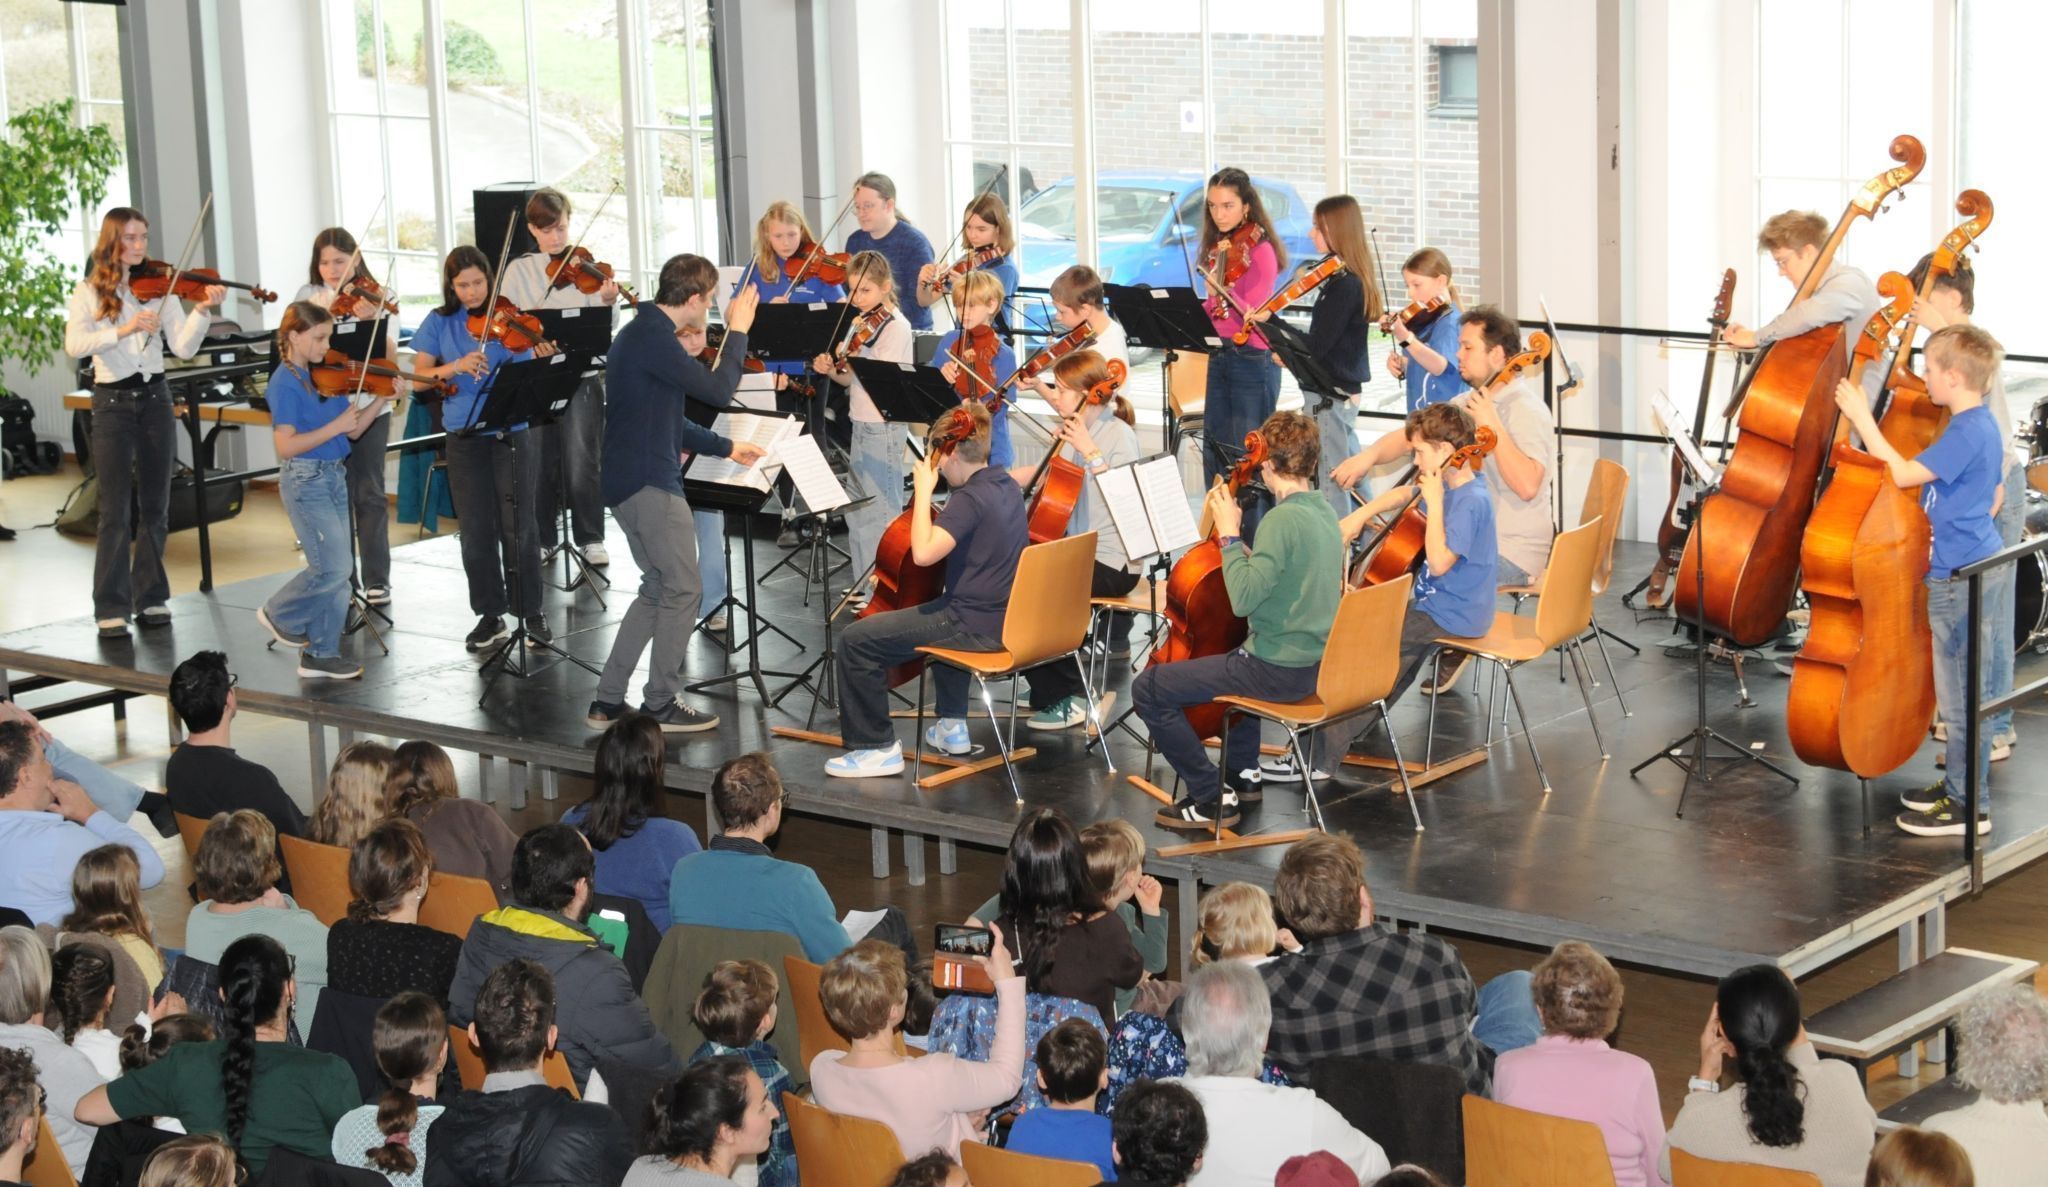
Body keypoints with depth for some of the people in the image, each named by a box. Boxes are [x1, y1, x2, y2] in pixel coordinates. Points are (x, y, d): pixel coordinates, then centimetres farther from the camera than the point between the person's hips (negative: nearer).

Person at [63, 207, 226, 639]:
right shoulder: (90, 291, 0)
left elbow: (183, 348, -4)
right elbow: (75, 344, -16)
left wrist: (202, 311, -19)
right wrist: (123, 329, -28)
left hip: (155, 398, 3)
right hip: (112, 402, -3)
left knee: (155, 506, 7)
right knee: (116, 510, -5)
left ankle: (151, 598, 17)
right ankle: (111, 608, -1)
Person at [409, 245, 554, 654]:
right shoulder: (439, 323, 4)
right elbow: (420, 375, 0)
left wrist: (540, 360, -27)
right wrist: (455, 367, -18)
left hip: (511, 433, -2)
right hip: (465, 437, 2)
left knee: (518, 526, 0)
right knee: (476, 531, 5)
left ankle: (531, 611, 11)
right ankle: (490, 616, 15)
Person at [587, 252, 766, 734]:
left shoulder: (642, 331, 16)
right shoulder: (654, 338, -18)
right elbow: (717, 390, -20)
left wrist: (725, 448, 25)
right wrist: (738, 332, -8)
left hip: (628, 479, 10)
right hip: (651, 482, -10)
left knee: (658, 588, 16)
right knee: (682, 589, 0)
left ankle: (608, 702, 15)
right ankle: (661, 704, 6)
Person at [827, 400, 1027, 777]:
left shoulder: (970, 498, -20)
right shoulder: (1007, 487, 9)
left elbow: (923, 552, -31)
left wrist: (923, 490, -22)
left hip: (976, 629, -10)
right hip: (1005, 619, 10)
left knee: (856, 641, -7)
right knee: (943, 612, 43)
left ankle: (878, 748, 1)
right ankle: (952, 725, 39)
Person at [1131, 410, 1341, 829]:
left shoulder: (1283, 519, -23)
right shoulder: (1324, 511, 6)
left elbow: (1243, 599, -28)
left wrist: (1229, 535, -19)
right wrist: (1242, 547, 12)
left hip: (1278, 671, -10)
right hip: (1315, 663, 10)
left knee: (1149, 688, -6)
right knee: (1233, 658, 42)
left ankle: (1211, 799, -2)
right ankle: (1243, 772, 41)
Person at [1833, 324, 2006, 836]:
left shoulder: (1966, 433, -20)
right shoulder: (1983, 426, 11)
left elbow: (1902, 473, -25)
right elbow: (1995, 496, 22)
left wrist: (1863, 419, -21)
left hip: (1961, 579, -10)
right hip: (1975, 565, 10)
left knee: (1961, 696, -3)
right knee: (1962, 691, 19)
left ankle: (1970, 807, 3)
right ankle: (1958, 784, 29)